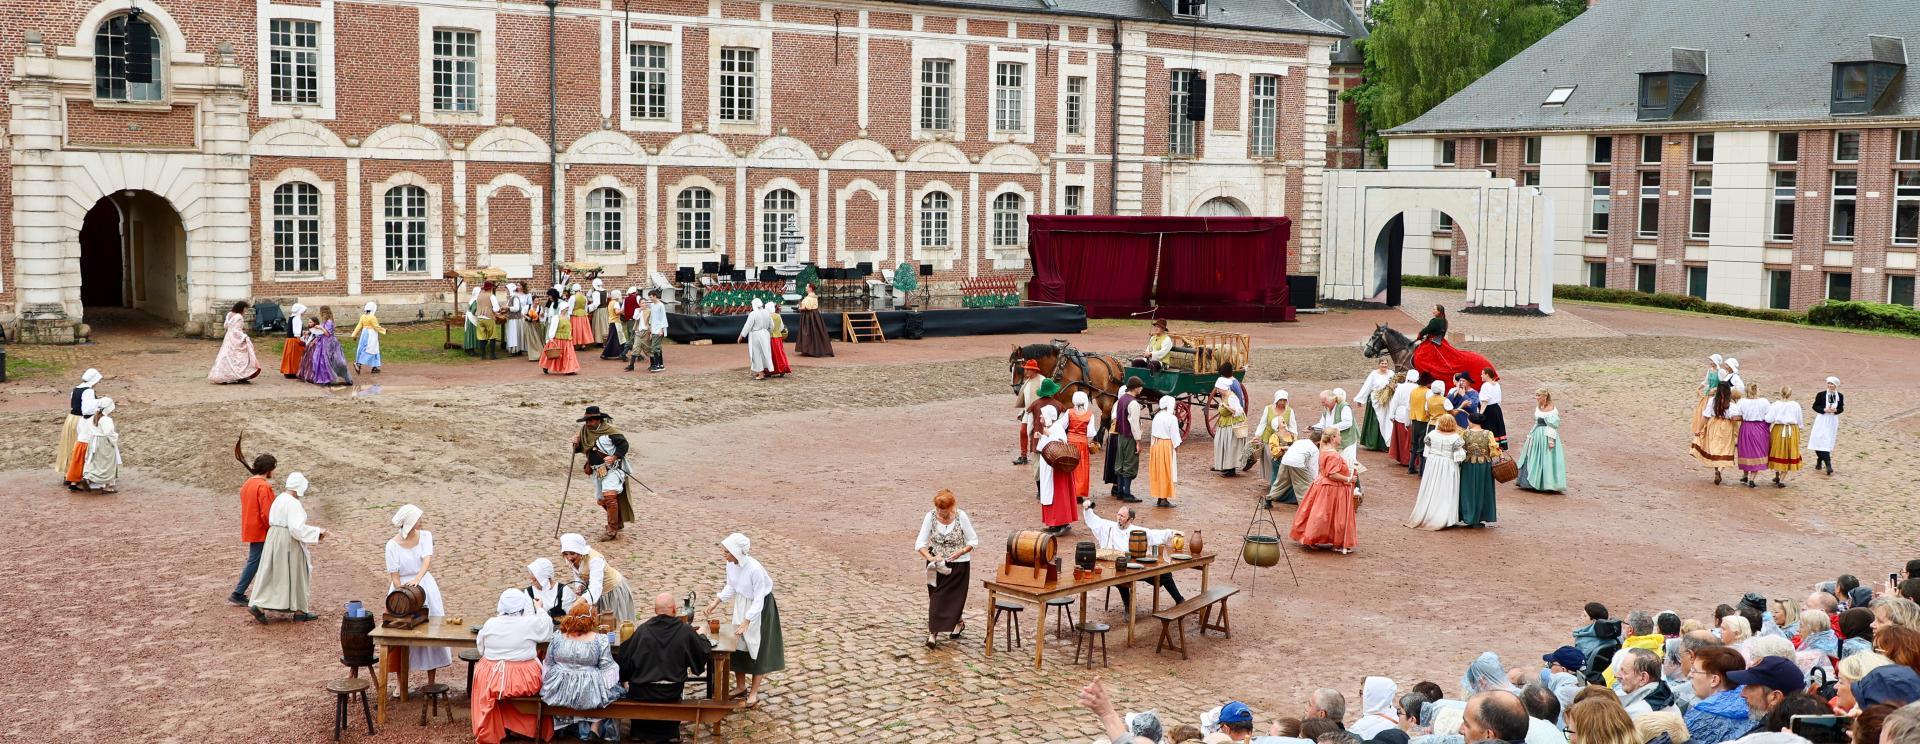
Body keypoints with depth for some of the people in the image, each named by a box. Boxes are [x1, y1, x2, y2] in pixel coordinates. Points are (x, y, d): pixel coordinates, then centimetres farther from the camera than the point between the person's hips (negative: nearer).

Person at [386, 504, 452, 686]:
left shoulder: (425, 536, -4)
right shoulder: (392, 545, -10)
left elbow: (427, 560, -19)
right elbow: (394, 576, -11)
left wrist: (417, 579, -37)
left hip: (425, 587, 2)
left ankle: (431, 682, 14)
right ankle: (402, 684, 11)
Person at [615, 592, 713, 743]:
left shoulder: (642, 630, -8)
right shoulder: (685, 630, -10)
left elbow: (623, 657, -4)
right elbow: (706, 652, 3)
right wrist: (701, 635, 24)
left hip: (641, 693, 0)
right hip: (671, 692, 0)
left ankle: (641, 731, 45)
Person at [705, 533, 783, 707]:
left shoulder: (755, 569, -33)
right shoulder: (731, 564, -13)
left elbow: (758, 600, -27)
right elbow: (730, 587, 5)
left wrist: (746, 622, -28)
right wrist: (716, 602, -5)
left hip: (760, 608, -7)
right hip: (741, 606, 7)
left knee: (757, 648, 4)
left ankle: (754, 692, 16)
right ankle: (740, 685, 30)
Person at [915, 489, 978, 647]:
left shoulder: (961, 516, -12)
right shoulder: (931, 517, -9)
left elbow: (973, 541, -6)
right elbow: (920, 544, -11)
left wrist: (960, 552, -23)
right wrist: (930, 557, -28)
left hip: (958, 565, -1)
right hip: (936, 565, 1)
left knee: (955, 597, 3)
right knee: (935, 597, -2)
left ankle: (959, 621, 30)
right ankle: (933, 632, 2)